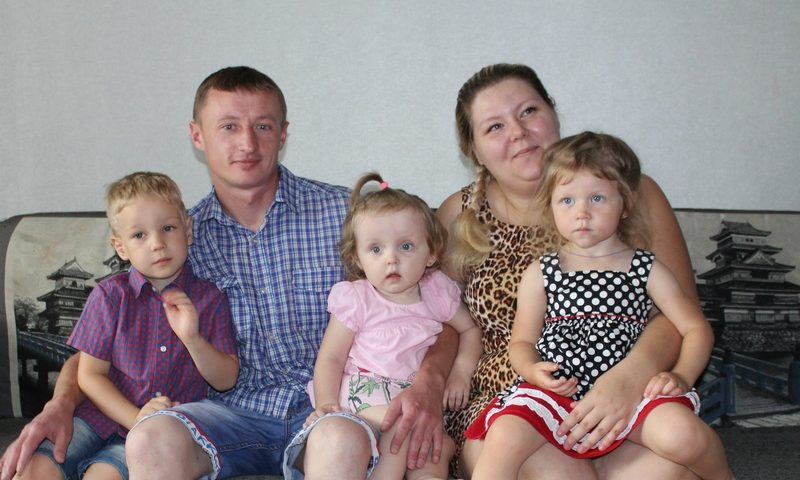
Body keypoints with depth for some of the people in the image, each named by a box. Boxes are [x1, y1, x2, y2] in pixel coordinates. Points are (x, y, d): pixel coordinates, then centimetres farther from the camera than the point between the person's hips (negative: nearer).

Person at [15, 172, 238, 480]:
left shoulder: (209, 299, 1)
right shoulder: (109, 295, 1)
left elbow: (227, 380, -1)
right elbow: (90, 374, -1)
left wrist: (192, 338, -19)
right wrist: (135, 418, -15)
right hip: (104, 416, 2)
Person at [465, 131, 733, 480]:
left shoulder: (647, 269, 10)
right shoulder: (540, 274, 10)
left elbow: (696, 328, 10)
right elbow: (522, 341, 10)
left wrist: (680, 376, -8)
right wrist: (532, 370, -12)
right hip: (556, 390, 0)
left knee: (682, 435, -25)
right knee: (503, 439, -28)